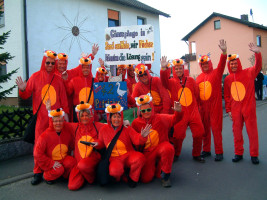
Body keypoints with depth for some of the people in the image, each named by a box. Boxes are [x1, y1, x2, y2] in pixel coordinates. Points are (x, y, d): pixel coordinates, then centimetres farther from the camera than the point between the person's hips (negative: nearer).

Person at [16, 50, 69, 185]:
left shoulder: (58, 79, 10)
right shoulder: (35, 77, 5)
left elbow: (63, 98, 12)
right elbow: (26, 95, 3)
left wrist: (65, 112, 9)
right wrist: (23, 90, -18)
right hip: (41, 117, -1)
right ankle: (38, 172, 10)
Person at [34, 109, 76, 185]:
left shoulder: (67, 131, -5)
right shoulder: (45, 136, -17)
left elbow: (71, 146, 11)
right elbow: (38, 154, -17)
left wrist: (66, 157, 3)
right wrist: (52, 163, -20)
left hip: (63, 159, 4)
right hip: (50, 162, -3)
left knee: (72, 162, -26)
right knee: (59, 170, -31)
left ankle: (65, 175, 5)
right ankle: (47, 177, 3)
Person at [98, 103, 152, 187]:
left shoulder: (127, 128, 2)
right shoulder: (104, 130, 6)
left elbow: (136, 140, -10)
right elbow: (101, 144, 20)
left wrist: (142, 136, -31)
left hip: (128, 155, 1)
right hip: (114, 158, -1)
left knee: (140, 158, -34)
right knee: (115, 171, -37)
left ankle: (132, 178, -1)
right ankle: (117, 178, 6)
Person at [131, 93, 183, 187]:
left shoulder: (160, 118, -1)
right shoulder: (136, 123, 2)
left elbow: (174, 119, -8)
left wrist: (178, 112, -28)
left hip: (161, 146, -1)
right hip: (147, 152, 1)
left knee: (168, 149, -39)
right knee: (145, 178, -12)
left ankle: (165, 176, -13)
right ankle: (154, 165, 24)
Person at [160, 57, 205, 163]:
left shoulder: (190, 80, 10)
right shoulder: (171, 82, 1)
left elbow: (197, 95, 15)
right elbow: (164, 81, -21)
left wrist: (196, 107, 14)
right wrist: (163, 68, -38)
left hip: (193, 112, 3)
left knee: (199, 133, 4)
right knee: (178, 135, -2)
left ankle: (196, 155, 24)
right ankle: (175, 155, 23)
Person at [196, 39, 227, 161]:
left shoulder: (216, 73, 0)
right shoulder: (199, 77, 12)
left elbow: (221, 65, -19)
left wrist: (224, 52, -36)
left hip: (215, 106, -4)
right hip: (202, 107, 5)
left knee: (216, 128, -2)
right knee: (205, 129, 11)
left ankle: (219, 152, 9)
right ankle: (206, 150, 25)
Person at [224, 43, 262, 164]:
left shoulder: (248, 73, 0)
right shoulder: (228, 79, 7)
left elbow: (258, 67, -19)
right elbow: (227, 96, 11)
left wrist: (257, 53, -34)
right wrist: (228, 110, 9)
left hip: (249, 108, -3)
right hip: (235, 110, 3)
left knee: (252, 131, 4)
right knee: (237, 132, 9)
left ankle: (254, 155, 17)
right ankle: (238, 153, 23)